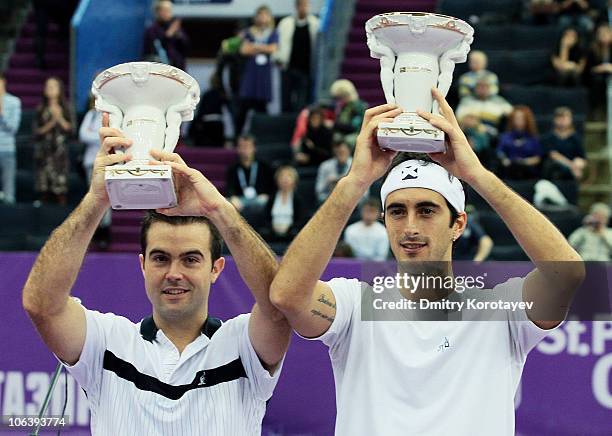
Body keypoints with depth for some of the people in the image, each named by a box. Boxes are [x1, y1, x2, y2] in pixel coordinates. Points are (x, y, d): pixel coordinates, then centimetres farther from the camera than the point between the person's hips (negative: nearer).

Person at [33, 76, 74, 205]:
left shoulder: (65, 108, 7)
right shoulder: (41, 110, 10)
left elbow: (70, 130, 2)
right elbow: (37, 133, 4)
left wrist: (60, 119, -11)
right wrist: (51, 123, -8)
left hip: (59, 151, -1)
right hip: (44, 151, 1)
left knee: (60, 189, -10)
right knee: (44, 190, -3)